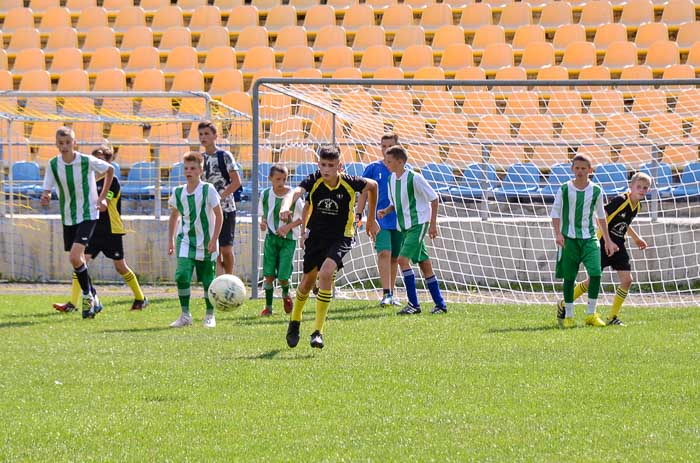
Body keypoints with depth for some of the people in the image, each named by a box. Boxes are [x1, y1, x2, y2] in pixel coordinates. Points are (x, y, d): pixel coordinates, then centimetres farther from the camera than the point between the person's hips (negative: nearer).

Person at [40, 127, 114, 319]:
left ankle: (88, 296, -2)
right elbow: (47, 189, -3)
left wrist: (102, 197, 0)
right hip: (68, 217, 5)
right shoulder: (53, 164, -5)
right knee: (77, 260, 10)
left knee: (75, 257, -20)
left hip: (88, 215, -5)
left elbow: (110, 170, 4)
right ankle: (93, 299, 28)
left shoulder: (87, 161, -13)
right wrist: (45, 197, -28)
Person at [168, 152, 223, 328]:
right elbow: (174, 216, 16)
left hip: (206, 243, -2)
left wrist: (214, 240, -12)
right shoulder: (178, 192, 1)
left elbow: (219, 215, -7)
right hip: (185, 241, 2)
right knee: (182, 276, -15)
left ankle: (210, 316, 22)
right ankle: (185, 315, -6)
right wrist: (170, 240, 13)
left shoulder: (208, 190, -11)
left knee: (208, 280, 5)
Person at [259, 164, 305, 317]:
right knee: (269, 275, -3)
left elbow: (304, 216, -3)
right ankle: (268, 307, 10)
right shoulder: (265, 194, -1)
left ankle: (286, 294, 28)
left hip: (288, 239, -2)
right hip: (271, 237, 2)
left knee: (283, 277, -6)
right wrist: (263, 222, -6)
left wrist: (289, 226, -14)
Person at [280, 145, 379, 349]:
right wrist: (285, 207, -58)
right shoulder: (314, 180, -15)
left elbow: (373, 185, 6)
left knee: (326, 273, -25)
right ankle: (295, 321, 44)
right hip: (316, 236, 2)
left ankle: (318, 331, -21)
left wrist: (371, 219, 13)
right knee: (308, 280, 15)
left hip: (340, 238, -2)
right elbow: (296, 192, -35)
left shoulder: (349, 183, -15)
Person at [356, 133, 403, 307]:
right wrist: (359, 215, -3)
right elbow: (364, 193, 4)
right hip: (380, 219, -3)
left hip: (400, 219, 3)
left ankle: (391, 295, 21)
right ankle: (386, 294, -23)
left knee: (394, 258, 10)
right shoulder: (373, 168, 1)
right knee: (384, 253, -18)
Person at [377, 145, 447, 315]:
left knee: (403, 259, -18)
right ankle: (440, 304, 15)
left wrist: (433, 223, -8)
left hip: (418, 224, -7)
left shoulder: (414, 178, -15)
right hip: (404, 227, 7)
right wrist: (386, 211, -2)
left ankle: (413, 304, -14)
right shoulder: (391, 179, 7)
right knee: (424, 264, 9)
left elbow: (434, 198, -9)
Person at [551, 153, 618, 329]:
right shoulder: (564, 189, -2)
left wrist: (607, 240, 19)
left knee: (595, 273, -14)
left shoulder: (596, 191, 4)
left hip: (589, 238, 1)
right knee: (569, 278, 1)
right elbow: (555, 212, 2)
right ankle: (568, 316, 13)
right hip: (569, 238, -1)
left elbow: (601, 216, 16)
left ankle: (591, 314, -4)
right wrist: (558, 234, -12)